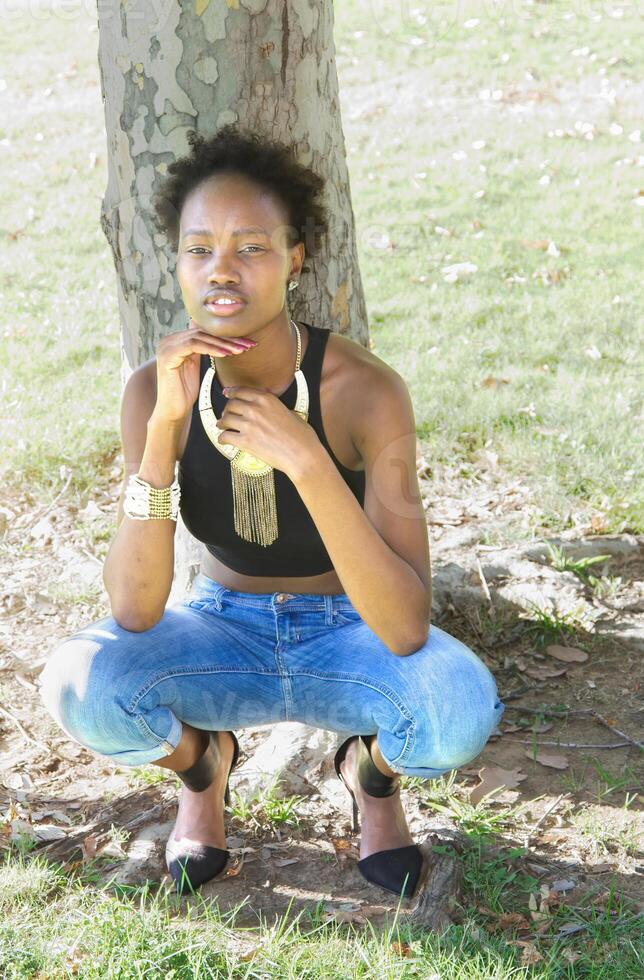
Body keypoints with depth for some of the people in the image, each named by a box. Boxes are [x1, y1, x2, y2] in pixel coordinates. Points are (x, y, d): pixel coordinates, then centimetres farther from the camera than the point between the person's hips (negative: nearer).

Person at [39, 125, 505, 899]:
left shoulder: (366, 390, -25)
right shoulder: (157, 389, -17)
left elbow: (406, 631, -31)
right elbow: (135, 614, -24)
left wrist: (306, 461, -42)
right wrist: (163, 424, -34)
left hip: (351, 640, -2)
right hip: (223, 637, 2)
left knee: (461, 706, -34)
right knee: (77, 685, -28)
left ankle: (370, 771, 4)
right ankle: (203, 761, 7)